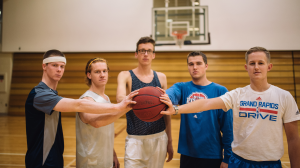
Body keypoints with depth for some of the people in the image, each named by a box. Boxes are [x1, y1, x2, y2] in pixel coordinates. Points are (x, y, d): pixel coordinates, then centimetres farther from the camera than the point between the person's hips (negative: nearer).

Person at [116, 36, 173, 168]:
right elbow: (120, 98, -23)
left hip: (159, 138, 3)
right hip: (135, 139, -2)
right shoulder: (125, 76, -3)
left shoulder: (161, 77, 6)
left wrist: (169, 140, 13)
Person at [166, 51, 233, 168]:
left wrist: (227, 158, -5)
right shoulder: (182, 87, 0)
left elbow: (227, 127, -5)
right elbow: (171, 94, -24)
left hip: (213, 155, -1)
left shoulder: (220, 91, -5)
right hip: (187, 154, 2)